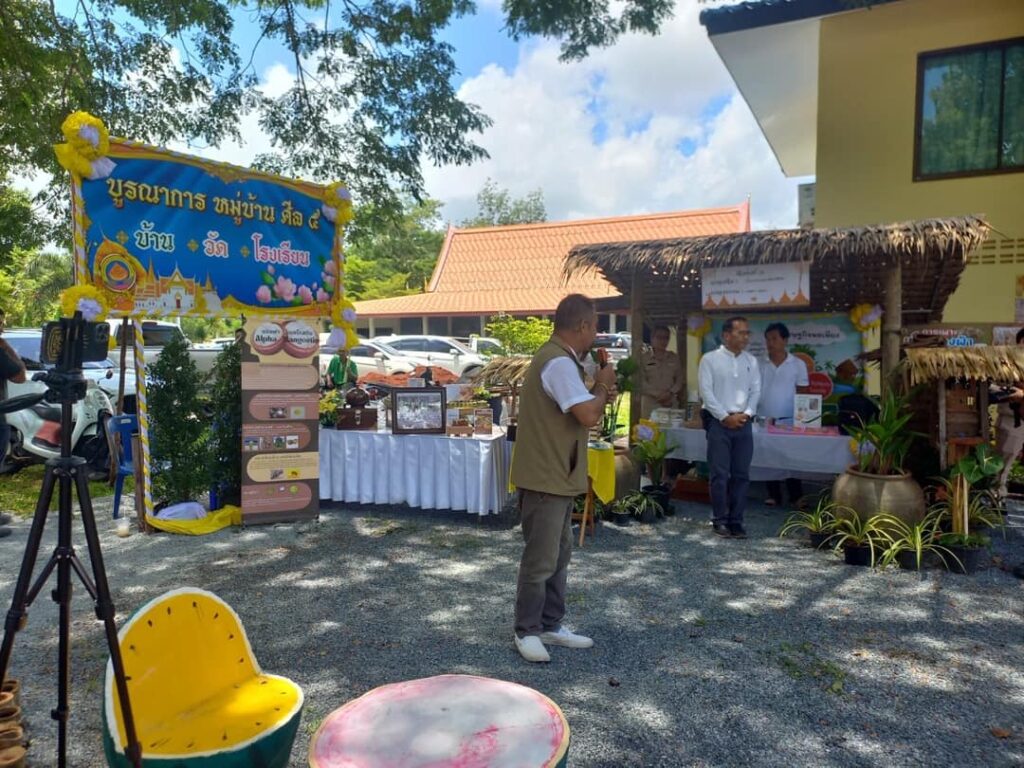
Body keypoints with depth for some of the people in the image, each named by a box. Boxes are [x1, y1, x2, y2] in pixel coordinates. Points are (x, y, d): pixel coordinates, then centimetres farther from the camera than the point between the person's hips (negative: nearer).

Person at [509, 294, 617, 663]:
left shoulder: (560, 358, 14)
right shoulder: (559, 362, -21)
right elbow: (588, 416, -27)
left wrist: (599, 393, 4)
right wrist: (602, 386, -9)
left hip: (557, 476, 11)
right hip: (545, 478, -11)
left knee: (559, 555, 18)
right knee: (540, 559, 1)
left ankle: (551, 625, 29)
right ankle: (526, 631, 16)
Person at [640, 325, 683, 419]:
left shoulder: (674, 358, 13)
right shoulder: (644, 358, 2)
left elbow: (680, 379, 9)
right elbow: (641, 381, -5)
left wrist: (670, 393, -8)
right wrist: (657, 395, -14)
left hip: (671, 403, 3)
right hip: (650, 404, -2)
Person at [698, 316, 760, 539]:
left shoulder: (751, 361, 11)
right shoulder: (710, 359, -2)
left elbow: (756, 390, 9)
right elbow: (706, 392, -7)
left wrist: (746, 414, -7)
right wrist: (725, 417, -11)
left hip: (743, 422, 4)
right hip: (718, 422, -4)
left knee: (741, 475, 5)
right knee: (720, 474, -2)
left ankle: (736, 521, 13)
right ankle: (719, 520, 9)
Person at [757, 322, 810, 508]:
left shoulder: (798, 365, 0)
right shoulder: (760, 365, 4)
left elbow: (802, 394, 2)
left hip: (788, 420, -2)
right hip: (764, 420, 2)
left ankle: (796, 496, 15)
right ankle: (773, 495, 18)